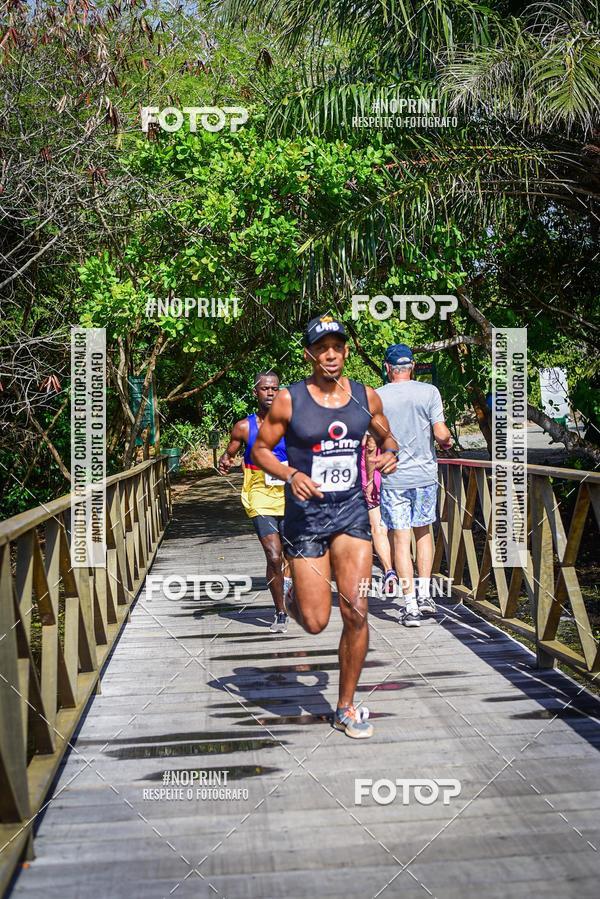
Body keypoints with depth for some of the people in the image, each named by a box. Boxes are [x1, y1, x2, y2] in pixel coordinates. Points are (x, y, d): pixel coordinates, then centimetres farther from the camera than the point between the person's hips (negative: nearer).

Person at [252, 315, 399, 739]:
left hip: (352, 511, 2)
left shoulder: (366, 397, 3)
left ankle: (347, 707, 12)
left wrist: (390, 454, -5)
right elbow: (261, 449, 0)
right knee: (315, 623, -1)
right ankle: (294, 598, 38)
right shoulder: (289, 400, -7)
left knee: (356, 612, -6)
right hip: (306, 513, -2)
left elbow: (387, 437, 19)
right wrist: (291, 475, -19)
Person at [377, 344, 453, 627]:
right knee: (424, 531, 19)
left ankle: (410, 605, 3)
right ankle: (424, 593, 17)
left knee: (401, 540, 2)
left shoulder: (376, 397, -3)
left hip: (393, 478, -1)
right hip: (425, 474, 1)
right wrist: (447, 442, 15)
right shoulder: (429, 392, -3)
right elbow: (441, 434, -9)